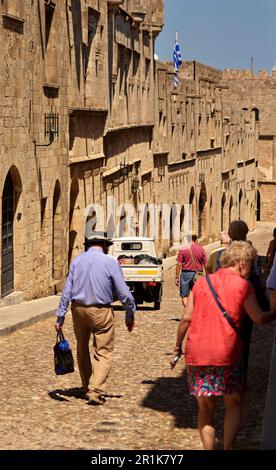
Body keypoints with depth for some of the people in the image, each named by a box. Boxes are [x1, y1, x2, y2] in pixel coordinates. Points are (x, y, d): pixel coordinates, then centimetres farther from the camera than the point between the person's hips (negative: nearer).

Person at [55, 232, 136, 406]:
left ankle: (86, 388, 30)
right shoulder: (110, 262, -7)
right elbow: (123, 292, -8)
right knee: (104, 352, 2)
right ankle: (96, 391, -11)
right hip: (101, 312, -4)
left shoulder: (77, 260, 4)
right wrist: (130, 315, 3)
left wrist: (60, 316, 5)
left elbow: (67, 290, 3)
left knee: (82, 349, 20)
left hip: (78, 310, 4)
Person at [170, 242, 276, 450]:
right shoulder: (242, 285, -3)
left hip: (197, 354, 4)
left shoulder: (202, 282, 10)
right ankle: (227, 448, 1)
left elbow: (186, 318, 7)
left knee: (206, 408, 13)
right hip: (228, 354, -4)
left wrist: (177, 348, 13)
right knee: (234, 404, 12)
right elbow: (259, 318, -4)